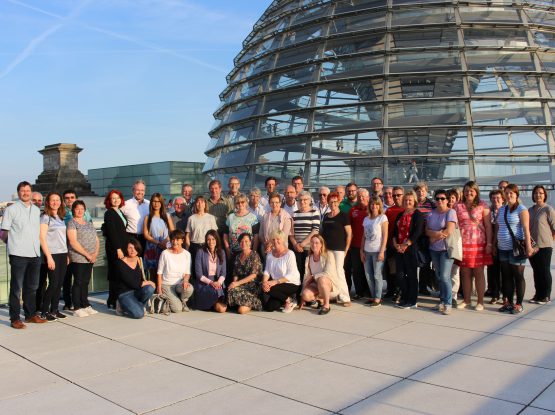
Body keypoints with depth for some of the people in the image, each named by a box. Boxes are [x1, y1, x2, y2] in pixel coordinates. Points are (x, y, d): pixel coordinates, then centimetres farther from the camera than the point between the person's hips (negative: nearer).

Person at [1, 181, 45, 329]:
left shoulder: (36, 210, 14)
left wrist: (37, 246, 14)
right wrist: (14, 245, 3)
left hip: (35, 254, 6)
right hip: (18, 255, -5)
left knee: (32, 287, 13)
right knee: (16, 288, 0)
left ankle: (31, 315, 24)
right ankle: (15, 319, 5)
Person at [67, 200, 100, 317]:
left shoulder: (89, 224, 18)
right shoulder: (72, 223, -4)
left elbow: (97, 240, 16)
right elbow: (73, 242, -14)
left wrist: (95, 253, 0)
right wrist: (87, 254, -14)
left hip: (90, 258, 6)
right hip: (78, 258, -6)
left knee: (85, 282, 12)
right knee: (78, 282, -2)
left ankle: (85, 305, 19)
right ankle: (77, 308, 4)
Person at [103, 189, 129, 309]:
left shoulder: (120, 212, 17)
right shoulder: (109, 213, -7)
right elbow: (112, 232, -14)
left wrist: (126, 247, 14)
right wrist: (118, 249, -18)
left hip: (122, 247, 8)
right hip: (114, 248, -8)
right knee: (115, 274, -5)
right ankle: (112, 302, 2)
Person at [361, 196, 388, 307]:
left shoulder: (383, 217, -3)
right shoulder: (366, 219, 12)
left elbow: (385, 236, -7)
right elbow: (364, 236, 13)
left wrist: (382, 251, -13)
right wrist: (361, 251, 7)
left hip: (378, 251, -5)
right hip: (367, 251, 5)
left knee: (377, 275, -3)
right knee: (368, 275, 6)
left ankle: (378, 298, 4)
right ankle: (373, 296, 17)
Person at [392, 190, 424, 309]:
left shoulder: (418, 214, -3)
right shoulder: (400, 215, 17)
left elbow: (417, 232, -13)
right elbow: (394, 231, 14)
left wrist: (406, 245, -15)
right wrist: (395, 244, -2)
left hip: (411, 249, -6)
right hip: (399, 249, 6)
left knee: (411, 275, -1)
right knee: (400, 275, 6)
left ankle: (412, 301, 8)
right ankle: (404, 298, 18)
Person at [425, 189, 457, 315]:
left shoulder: (451, 212, -5)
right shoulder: (432, 213, 10)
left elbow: (449, 231, -16)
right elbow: (427, 231, 1)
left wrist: (435, 237, -6)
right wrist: (439, 233, -16)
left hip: (446, 249, -5)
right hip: (434, 249, 5)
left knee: (445, 276, -11)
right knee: (438, 276, 9)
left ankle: (448, 303, -2)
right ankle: (442, 300, 20)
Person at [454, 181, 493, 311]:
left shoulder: (483, 206, 2)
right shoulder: (458, 206, 8)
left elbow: (488, 226, 0)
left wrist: (489, 243, -7)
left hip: (478, 243, -2)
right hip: (463, 243, 2)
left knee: (478, 272, 2)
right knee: (465, 273, 7)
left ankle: (480, 302, 11)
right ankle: (466, 300, 19)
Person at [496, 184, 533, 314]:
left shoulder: (521, 209, -5)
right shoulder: (501, 209, 14)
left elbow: (526, 228, -12)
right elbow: (497, 227, 17)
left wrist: (528, 246, -19)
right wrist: (494, 244, 13)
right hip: (503, 248, 6)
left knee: (518, 276, 0)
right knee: (506, 276, 10)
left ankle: (519, 304, 8)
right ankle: (508, 302, 18)